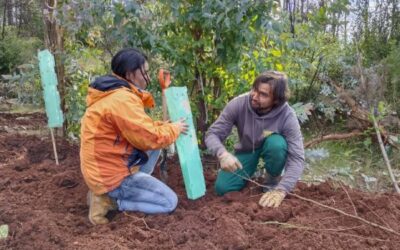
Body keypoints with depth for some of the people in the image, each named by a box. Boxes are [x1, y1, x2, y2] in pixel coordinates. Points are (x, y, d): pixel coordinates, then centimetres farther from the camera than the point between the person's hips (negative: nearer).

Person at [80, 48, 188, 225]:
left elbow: (140, 128, 17)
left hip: (104, 168, 10)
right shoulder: (122, 99, -23)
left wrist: (164, 125, 6)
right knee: (170, 202, -1)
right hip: (112, 177, -10)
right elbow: (151, 139, -21)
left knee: (154, 143, 18)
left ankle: (135, 188, 9)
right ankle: (108, 200, -5)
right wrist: (174, 128, -3)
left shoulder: (113, 95, 10)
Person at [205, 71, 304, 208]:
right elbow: (212, 134, -24)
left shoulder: (287, 116, -32)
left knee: (277, 144, -37)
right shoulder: (238, 104, -29)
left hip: (271, 148, -1)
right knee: (222, 188, -16)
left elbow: (297, 157, -33)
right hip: (246, 150, 1)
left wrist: (281, 190, -45)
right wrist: (222, 153, -47)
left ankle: (273, 181, -6)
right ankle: (253, 168, 15)